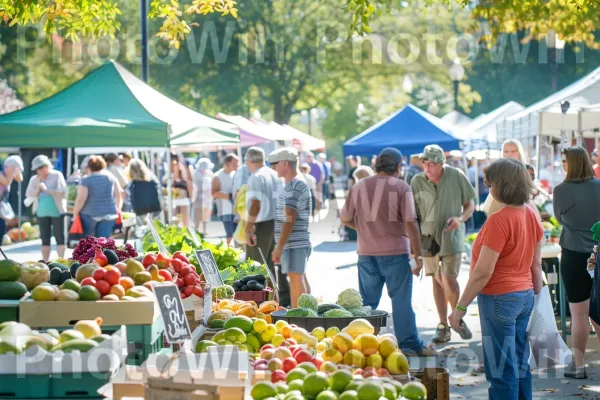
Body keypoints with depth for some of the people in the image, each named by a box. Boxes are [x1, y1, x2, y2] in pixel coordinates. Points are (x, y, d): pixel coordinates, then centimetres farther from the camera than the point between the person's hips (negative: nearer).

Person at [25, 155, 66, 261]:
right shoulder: (34, 179, 8)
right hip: (42, 213, 4)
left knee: (60, 237, -4)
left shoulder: (57, 175, -2)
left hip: (57, 212, -4)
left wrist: (47, 190, -15)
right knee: (45, 239, 6)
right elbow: (30, 195, 4)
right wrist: (38, 188, -11)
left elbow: (62, 193, -9)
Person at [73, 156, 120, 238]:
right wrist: (116, 209, 22)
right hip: (109, 215, 3)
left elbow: (81, 199, -14)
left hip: (90, 215, -3)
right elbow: (117, 195, 9)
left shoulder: (86, 181, -10)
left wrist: (75, 213, -2)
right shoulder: (111, 177, 4)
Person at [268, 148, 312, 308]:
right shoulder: (291, 186, 16)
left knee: (296, 280, -9)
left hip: (294, 243, -10)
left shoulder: (295, 187, -15)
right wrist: (280, 245, 21)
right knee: (300, 279, 13)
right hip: (297, 243, 10)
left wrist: (279, 246, -21)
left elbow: (289, 219, -20)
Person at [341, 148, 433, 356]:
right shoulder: (401, 187, -7)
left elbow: (345, 218, 10)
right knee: (401, 300, 3)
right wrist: (418, 255, -8)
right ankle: (409, 345, 6)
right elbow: (410, 222, -12)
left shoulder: (359, 187, 4)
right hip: (395, 253, -3)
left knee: (367, 301, 12)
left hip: (367, 252, 4)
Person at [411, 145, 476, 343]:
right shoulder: (417, 182, -4)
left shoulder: (457, 176, -8)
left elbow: (470, 204, 2)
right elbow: (412, 214, 4)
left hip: (452, 236, -2)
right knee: (437, 280, 7)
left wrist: (460, 218, -17)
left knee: (449, 279, -13)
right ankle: (443, 326, 16)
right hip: (429, 236, 2)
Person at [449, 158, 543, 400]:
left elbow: (483, 272, -21)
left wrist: (460, 307, -15)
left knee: (501, 371, -2)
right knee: (520, 367, 15)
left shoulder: (499, 221, -20)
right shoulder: (531, 216, 5)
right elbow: (536, 264, 12)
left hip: (499, 299, -8)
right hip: (524, 296, 8)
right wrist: (538, 296, 22)